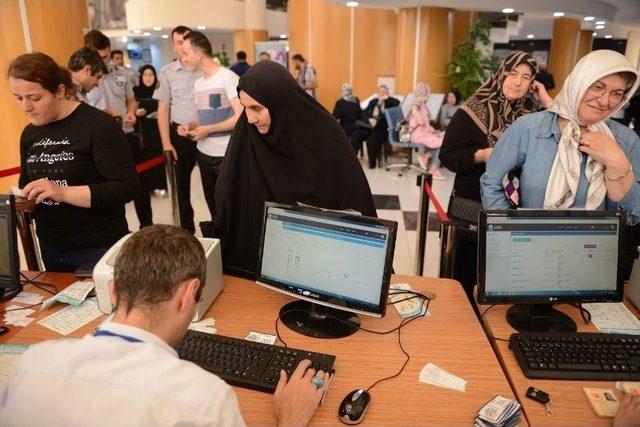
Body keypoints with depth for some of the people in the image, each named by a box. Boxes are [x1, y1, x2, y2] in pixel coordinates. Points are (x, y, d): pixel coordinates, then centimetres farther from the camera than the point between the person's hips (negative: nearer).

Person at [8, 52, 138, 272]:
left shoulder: (98, 125, -15)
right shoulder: (29, 134, 7)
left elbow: (127, 187, -21)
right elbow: (27, 188, 18)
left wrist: (63, 192, -27)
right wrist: (21, 202, -5)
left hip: (101, 249, -6)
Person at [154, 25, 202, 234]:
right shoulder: (167, 72, 3)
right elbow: (163, 109, 4)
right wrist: (166, 144, -2)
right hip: (180, 134, 1)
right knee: (181, 185, 9)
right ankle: (186, 230, 24)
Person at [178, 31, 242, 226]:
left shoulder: (228, 77, -11)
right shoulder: (198, 83, 14)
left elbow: (241, 116, -19)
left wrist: (209, 130, -15)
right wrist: (189, 126, 1)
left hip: (226, 155, -8)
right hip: (203, 153, 8)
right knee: (213, 207, 15)